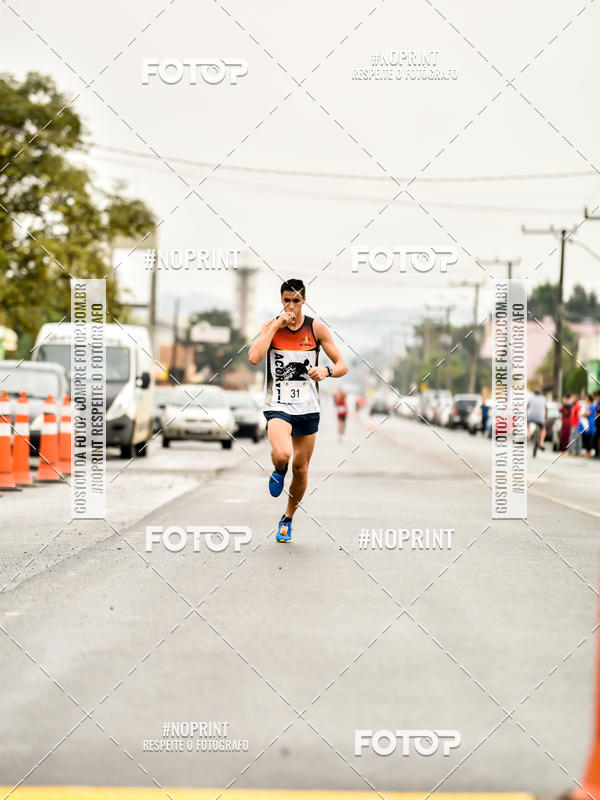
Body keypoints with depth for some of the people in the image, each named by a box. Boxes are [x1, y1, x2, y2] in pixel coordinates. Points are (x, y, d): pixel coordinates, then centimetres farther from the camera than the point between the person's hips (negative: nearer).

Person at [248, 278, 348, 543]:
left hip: (308, 408, 2)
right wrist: (276, 326, -17)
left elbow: (342, 365, 0)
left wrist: (326, 370, -22)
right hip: (278, 406, -2)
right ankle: (278, 470, 9)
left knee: (300, 469, 9)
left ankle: (287, 520, 32)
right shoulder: (271, 326, -2)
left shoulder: (317, 328, 0)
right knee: (282, 455, -29)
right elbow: (254, 357, -19)